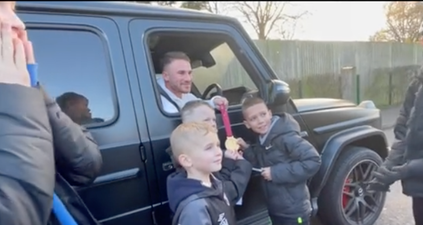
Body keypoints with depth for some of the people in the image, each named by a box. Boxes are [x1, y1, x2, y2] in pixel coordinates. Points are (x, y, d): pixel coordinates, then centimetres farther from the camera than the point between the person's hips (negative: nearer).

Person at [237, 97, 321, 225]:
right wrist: (246, 149, -6)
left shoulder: (285, 137, -21)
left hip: (294, 212, -8)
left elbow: (313, 161, -25)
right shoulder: (261, 141, 4)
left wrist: (276, 172, -25)